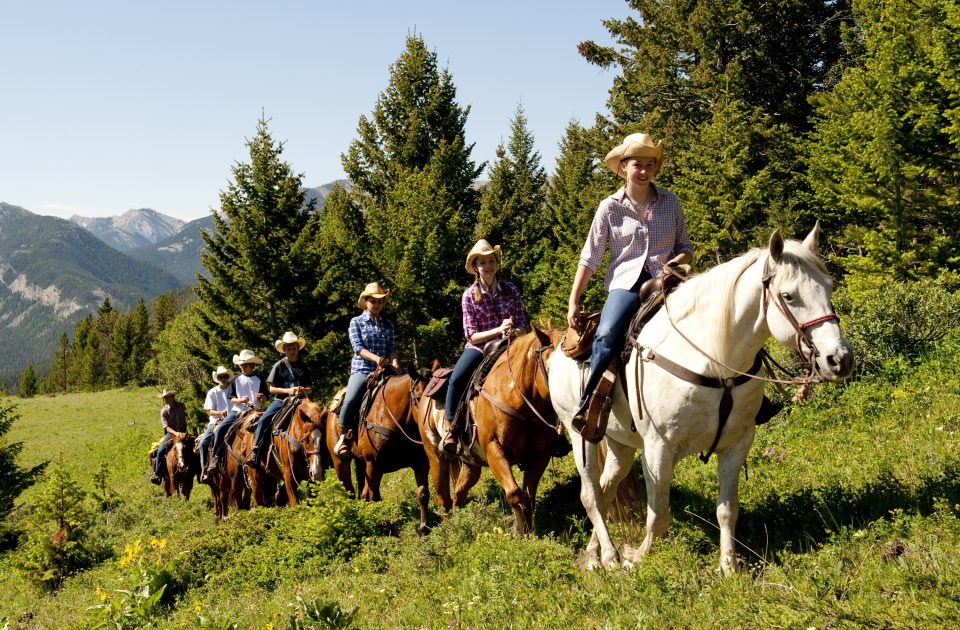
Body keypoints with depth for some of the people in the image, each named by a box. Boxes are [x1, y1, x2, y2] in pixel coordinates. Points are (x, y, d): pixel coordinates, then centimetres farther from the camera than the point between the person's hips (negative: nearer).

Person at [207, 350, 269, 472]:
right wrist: (241, 400, -14)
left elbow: (265, 398, 7)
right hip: (238, 410, 2)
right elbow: (231, 399, 6)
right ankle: (215, 457, -7)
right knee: (220, 429, -16)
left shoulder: (259, 379, 5)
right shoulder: (236, 379, 8)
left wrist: (262, 397, -17)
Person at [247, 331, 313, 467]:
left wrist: (304, 390, -11)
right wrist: (288, 391, -14)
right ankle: (255, 452, -19)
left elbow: (309, 389, 13)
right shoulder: (279, 366, 3)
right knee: (263, 419, -25)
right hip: (280, 400, -2)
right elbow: (272, 388, 1)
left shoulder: (302, 367, 11)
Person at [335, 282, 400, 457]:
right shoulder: (356, 322, 7)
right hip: (362, 370, -4)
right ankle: (344, 436, -8)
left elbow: (392, 348, 10)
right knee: (350, 400, -29)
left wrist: (393, 361, -13)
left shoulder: (388, 325, 18)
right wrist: (376, 358, -21)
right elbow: (357, 347, -5)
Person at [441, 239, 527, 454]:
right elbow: (472, 336, -7)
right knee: (456, 380, -29)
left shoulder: (511, 290, 1)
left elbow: (522, 326, 4)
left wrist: (512, 332, -20)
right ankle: (452, 429, -11)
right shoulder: (469, 295, -3)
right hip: (479, 348, -1)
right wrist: (498, 330, -21)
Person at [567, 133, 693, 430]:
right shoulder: (610, 207, 6)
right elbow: (589, 258, 6)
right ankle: (587, 403, -18)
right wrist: (573, 302, 1)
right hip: (626, 283, -2)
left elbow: (685, 247, 18)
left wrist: (676, 262, -7)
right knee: (607, 335, -30)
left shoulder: (670, 202, 11)